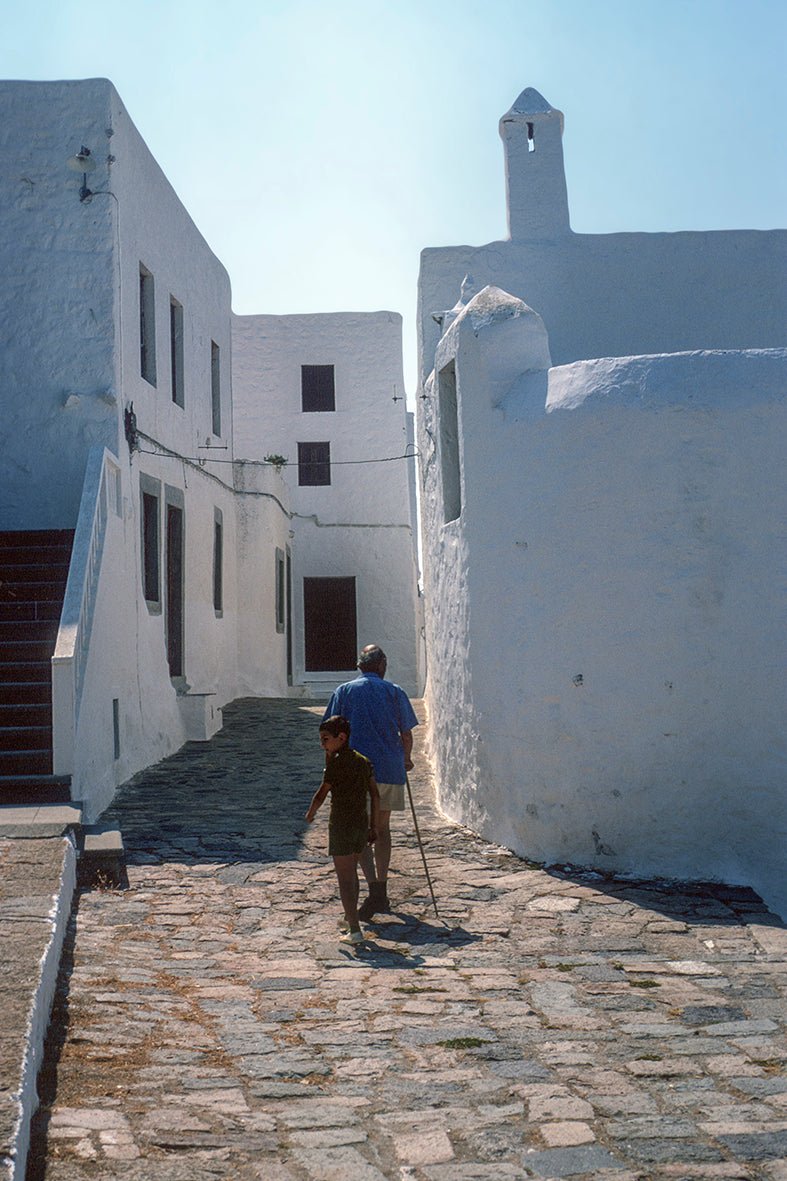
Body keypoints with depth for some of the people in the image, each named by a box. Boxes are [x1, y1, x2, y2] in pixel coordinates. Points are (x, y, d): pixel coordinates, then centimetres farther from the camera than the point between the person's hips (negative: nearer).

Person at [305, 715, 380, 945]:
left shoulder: (336, 763, -12)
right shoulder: (363, 761, 8)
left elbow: (321, 794, -4)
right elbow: (375, 795, 8)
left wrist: (310, 813, 14)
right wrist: (374, 827, 12)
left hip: (341, 825, -7)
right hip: (362, 823, 7)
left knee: (345, 879, -6)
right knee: (352, 872, 23)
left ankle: (354, 930, -11)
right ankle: (350, 916, 37)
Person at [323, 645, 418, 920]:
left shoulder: (343, 691, 4)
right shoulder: (394, 692, 4)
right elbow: (406, 735, 4)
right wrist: (406, 760, 22)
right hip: (390, 769, 1)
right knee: (382, 830, 15)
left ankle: (374, 889, -15)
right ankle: (381, 893, 20)